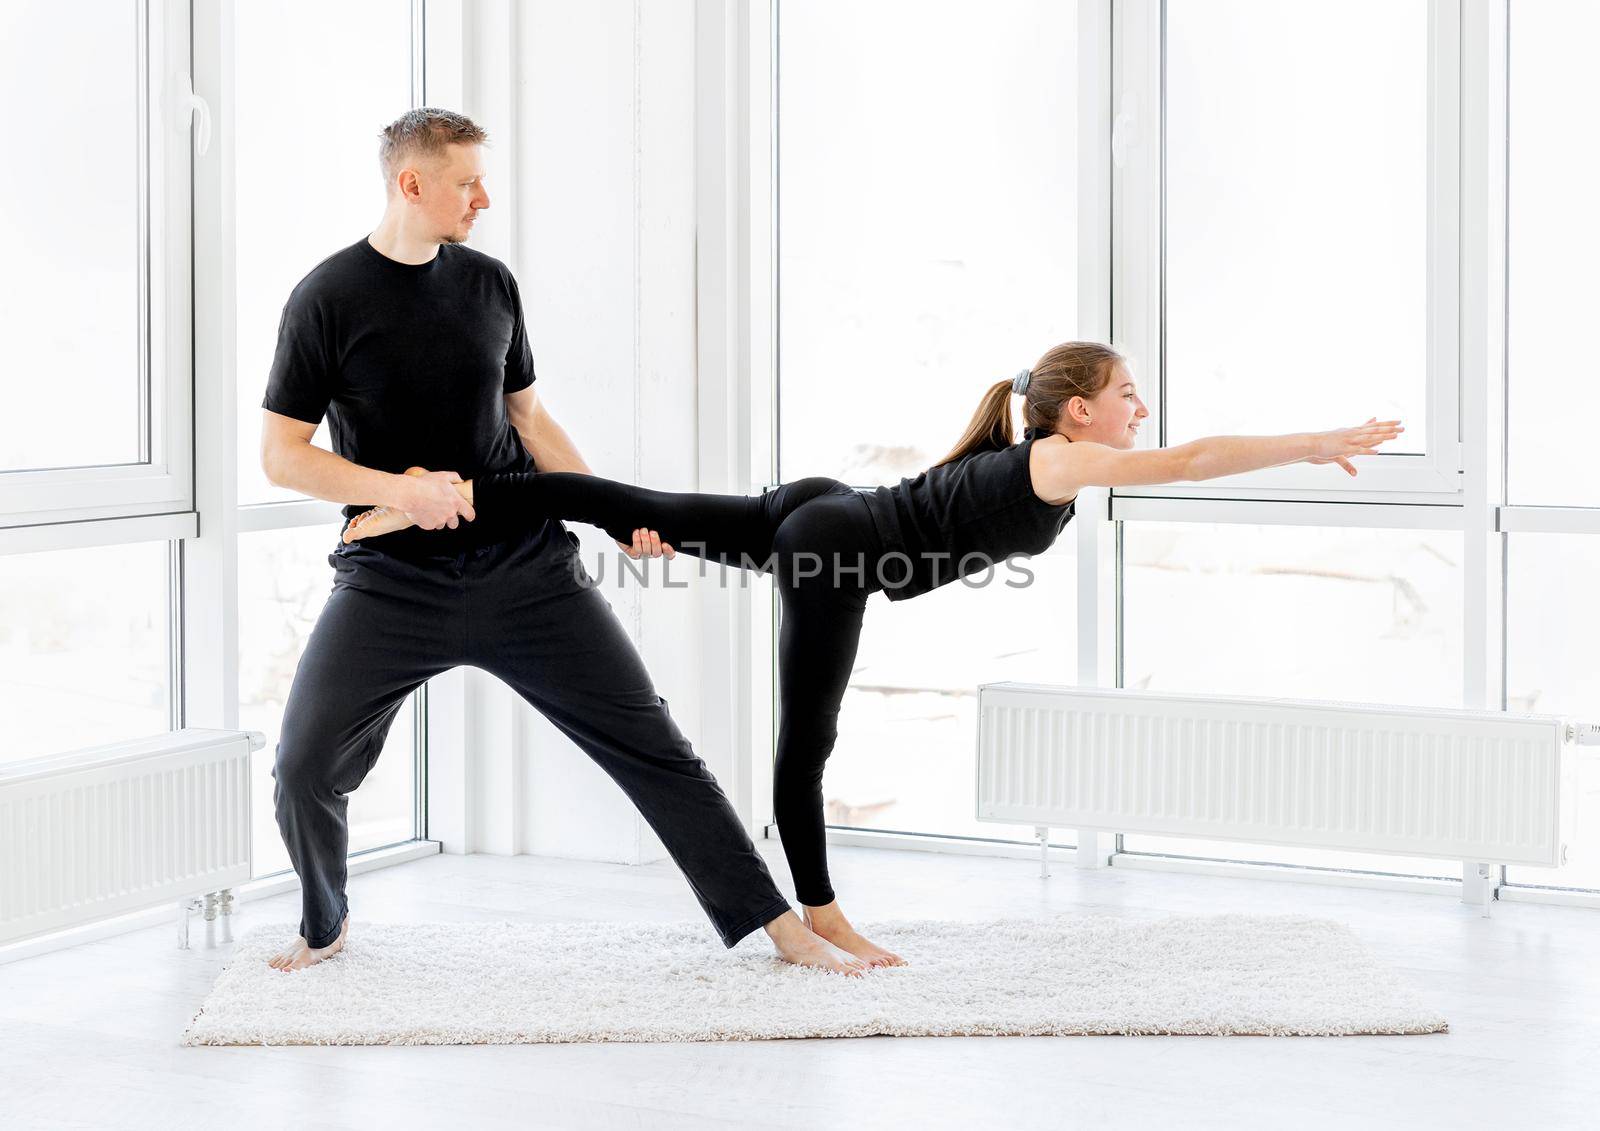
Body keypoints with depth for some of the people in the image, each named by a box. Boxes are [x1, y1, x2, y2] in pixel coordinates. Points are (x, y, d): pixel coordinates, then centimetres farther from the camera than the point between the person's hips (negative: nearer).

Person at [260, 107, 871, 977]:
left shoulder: (489, 284, 7)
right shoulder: (327, 300, -6)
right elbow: (280, 455, -5)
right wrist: (395, 490, -20)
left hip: (525, 567, 3)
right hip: (394, 580, -3)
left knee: (648, 741, 0)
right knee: (302, 772, -10)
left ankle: (781, 927, 5)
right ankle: (325, 924, 22)